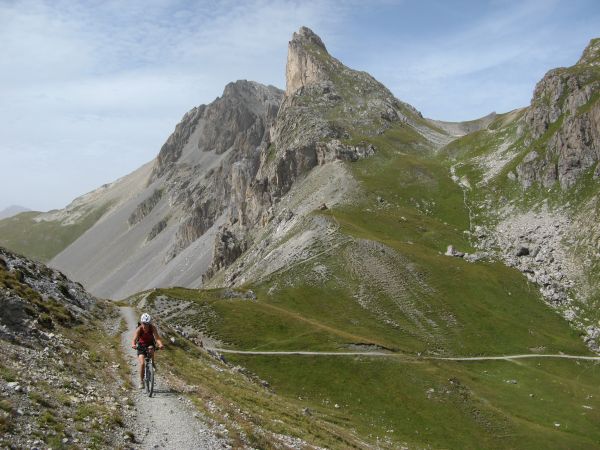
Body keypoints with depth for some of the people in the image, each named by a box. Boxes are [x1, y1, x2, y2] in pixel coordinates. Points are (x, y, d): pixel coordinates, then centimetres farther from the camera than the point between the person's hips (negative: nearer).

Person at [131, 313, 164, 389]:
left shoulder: (153, 328, -24)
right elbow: (134, 339, -37)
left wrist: (160, 344, -55)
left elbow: (157, 338, -34)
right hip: (141, 346, 0)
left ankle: (152, 364, -12)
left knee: (151, 349, -37)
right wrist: (133, 345, -60)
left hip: (150, 344, 1)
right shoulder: (139, 329, -26)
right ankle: (141, 381, -1)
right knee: (142, 363, -17)